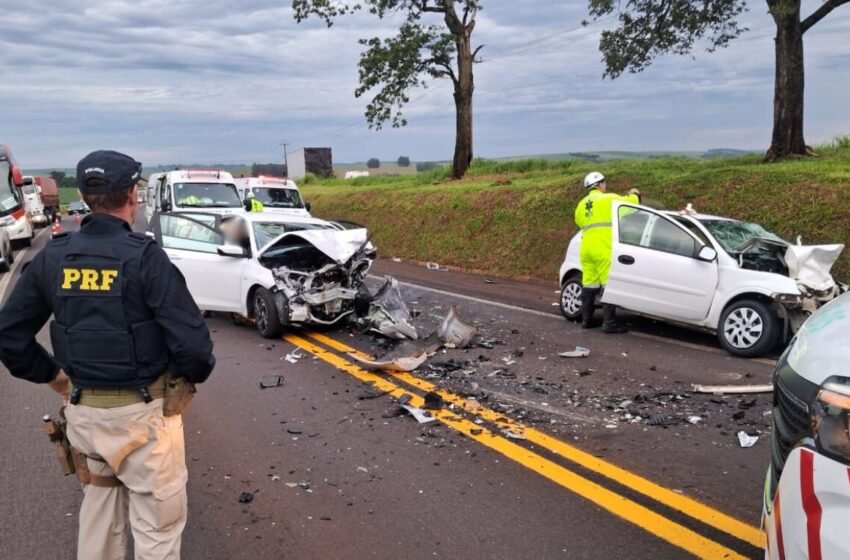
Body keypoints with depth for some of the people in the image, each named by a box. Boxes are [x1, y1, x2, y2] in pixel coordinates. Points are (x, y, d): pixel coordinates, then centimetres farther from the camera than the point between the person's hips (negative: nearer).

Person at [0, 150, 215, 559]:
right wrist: (194, 373, -2)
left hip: (82, 410, 6)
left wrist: (53, 376, 13)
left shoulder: (52, 257, -2)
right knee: (156, 525, 9)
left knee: (98, 513, 25)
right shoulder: (144, 257, -18)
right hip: (144, 411, -5)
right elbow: (191, 340, -22)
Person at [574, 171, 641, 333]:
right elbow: (629, 202, 3)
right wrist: (634, 195, 24)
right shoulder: (609, 199, -2)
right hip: (604, 249, -7)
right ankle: (609, 323, -9)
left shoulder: (581, 204, 17)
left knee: (589, 284, 11)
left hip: (586, 248, 7)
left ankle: (586, 320, 16)